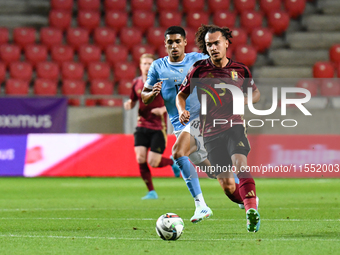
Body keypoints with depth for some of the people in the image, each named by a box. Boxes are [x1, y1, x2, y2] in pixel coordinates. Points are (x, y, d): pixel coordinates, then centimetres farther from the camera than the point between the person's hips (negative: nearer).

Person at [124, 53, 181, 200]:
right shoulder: (137, 83, 6)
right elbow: (133, 101, 19)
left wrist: (163, 109, -22)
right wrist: (129, 104, -4)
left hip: (158, 128, -4)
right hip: (142, 126, 4)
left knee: (153, 162, -9)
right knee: (140, 159, -10)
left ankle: (172, 161, 25)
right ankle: (151, 192, 3)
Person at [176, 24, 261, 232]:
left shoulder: (240, 70, 5)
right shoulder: (199, 70, 2)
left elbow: (256, 93, 20)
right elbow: (181, 95, 13)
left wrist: (245, 100, -2)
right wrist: (182, 111, -8)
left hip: (234, 125, -1)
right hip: (211, 133, 1)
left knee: (240, 163, -29)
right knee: (228, 187, -2)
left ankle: (251, 210, -34)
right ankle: (249, 202, 24)